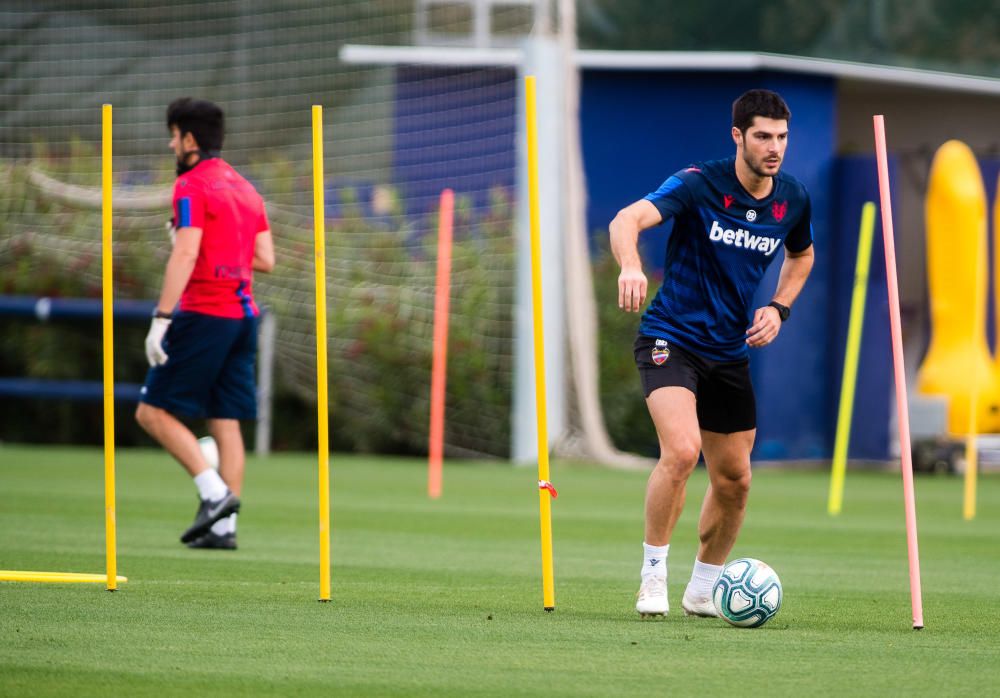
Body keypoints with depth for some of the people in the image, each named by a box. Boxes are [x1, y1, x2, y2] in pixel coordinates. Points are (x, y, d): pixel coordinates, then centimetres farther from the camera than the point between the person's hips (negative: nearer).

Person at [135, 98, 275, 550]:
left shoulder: (192, 186, -8)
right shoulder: (245, 189, 16)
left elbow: (185, 254, -19)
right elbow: (265, 259, 14)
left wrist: (161, 317, -21)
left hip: (204, 314, -8)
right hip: (244, 312, 8)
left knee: (154, 411, -3)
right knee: (226, 423, 6)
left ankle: (214, 493, -14)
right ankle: (224, 526, 3)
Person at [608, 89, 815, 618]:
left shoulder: (793, 200, 0)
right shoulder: (699, 185, -17)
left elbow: (801, 256, 22)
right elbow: (627, 221, -32)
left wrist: (778, 308, 4)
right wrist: (631, 266, -54)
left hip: (730, 352, 6)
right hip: (671, 340, -6)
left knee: (733, 481, 9)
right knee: (682, 449, -27)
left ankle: (703, 589, 30)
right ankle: (653, 574, -12)